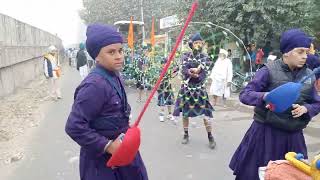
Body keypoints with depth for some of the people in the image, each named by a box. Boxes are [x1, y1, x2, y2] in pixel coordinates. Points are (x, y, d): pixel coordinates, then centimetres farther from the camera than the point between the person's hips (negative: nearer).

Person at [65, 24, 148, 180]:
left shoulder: (114, 76, -1)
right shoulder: (94, 85, -28)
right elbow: (74, 127, -28)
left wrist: (125, 126, 3)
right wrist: (107, 146, -25)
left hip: (120, 149, 8)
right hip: (102, 159, -8)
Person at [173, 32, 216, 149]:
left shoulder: (205, 58, -1)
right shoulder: (186, 56, 1)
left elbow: (203, 76, -12)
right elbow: (184, 70, -14)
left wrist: (191, 72, -23)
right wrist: (196, 71, -27)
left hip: (200, 89, -1)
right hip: (186, 88, 1)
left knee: (205, 113, -4)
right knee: (185, 112, 8)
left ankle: (210, 137, 11)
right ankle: (186, 134, 26)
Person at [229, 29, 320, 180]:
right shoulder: (269, 71, -10)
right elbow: (244, 95, -14)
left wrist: (306, 108, -11)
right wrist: (265, 96, -33)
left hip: (293, 136, 4)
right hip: (265, 132, -4)